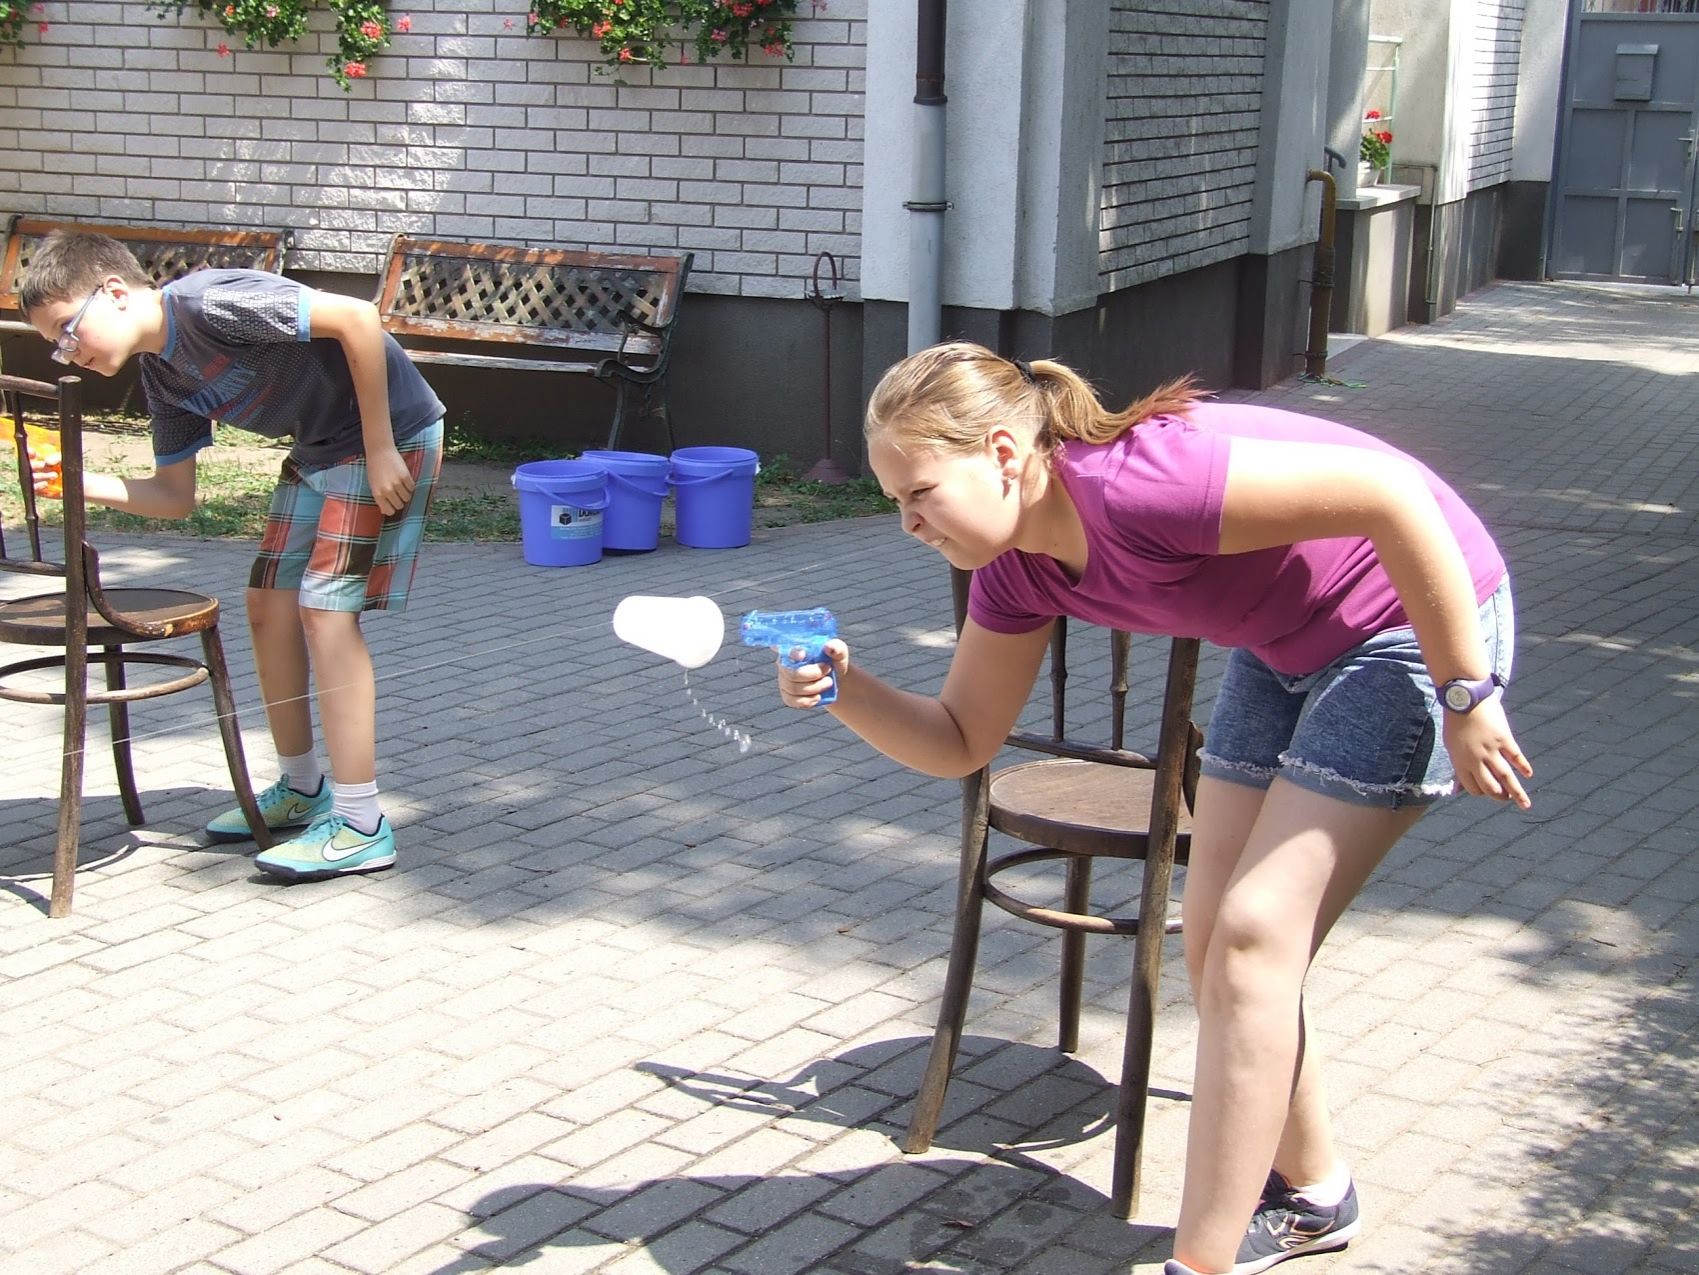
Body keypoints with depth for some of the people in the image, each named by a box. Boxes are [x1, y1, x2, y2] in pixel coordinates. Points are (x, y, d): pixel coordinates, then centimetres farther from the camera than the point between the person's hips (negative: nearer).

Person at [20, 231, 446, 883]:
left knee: (326, 608, -13)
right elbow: (174, 497, 9)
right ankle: (301, 790, 27)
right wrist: (83, 483, -9)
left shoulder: (210, 302, -23)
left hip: (390, 435, -9)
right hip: (319, 450, 9)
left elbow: (357, 317, -27)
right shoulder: (163, 374, 5)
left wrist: (380, 447, -23)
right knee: (269, 605, 11)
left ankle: (361, 826, -8)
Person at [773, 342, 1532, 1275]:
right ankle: (1307, 1195, 31)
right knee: (1214, 943, 8)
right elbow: (961, 743, 3)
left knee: (1252, 938, -12)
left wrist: (1466, 696, -26)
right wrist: (845, 690, -16)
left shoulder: (1138, 483, -34)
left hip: (1421, 618, -8)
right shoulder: (1016, 571, -7)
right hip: (1283, 645, 8)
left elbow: (1390, 492, -32)